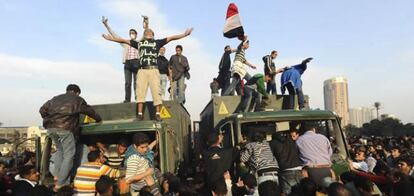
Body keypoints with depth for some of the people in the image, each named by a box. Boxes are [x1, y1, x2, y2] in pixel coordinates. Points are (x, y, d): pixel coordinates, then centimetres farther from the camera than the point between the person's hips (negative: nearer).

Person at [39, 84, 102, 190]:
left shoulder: (56, 98, 27)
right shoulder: (78, 100, 16)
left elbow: (42, 110, 20)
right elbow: (90, 111, 24)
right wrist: (98, 119, 39)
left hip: (50, 127, 6)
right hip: (65, 128, -5)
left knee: (59, 150, 26)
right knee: (69, 154, 0)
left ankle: (57, 175, 17)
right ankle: (61, 184, -4)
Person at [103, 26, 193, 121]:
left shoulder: (157, 42, 16)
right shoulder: (139, 43, 20)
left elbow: (170, 38, 10)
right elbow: (124, 40, 24)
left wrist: (184, 34, 3)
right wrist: (111, 38, 25)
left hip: (153, 70, -1)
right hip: (142, 70, 2)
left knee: (156, 91, -6)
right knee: (140, 92, -4)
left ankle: (157, 114, -3)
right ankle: (140, 114, -3)